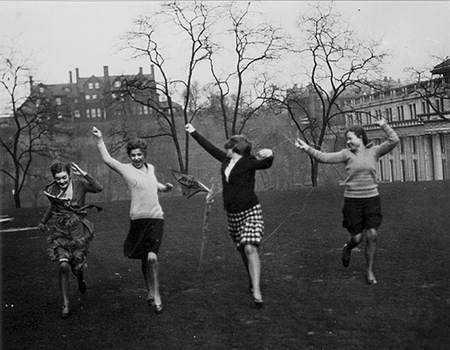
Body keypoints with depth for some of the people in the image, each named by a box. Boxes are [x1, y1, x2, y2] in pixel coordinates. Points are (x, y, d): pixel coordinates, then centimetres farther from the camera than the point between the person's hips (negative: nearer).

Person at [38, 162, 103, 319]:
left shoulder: (79, 185, -9)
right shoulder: (52, 191, -1)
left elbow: (99, 188, -27)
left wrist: (83, 174, -32)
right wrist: (43, 221, 32)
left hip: (78, 232, -1)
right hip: (61, 233, 1)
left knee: (77, 268, 3)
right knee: (64, 266, -16)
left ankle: (81, 278, 44)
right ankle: (65, 304, -3)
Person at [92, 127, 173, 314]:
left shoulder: (150, 168, 14)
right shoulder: (126, 169, 0)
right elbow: (107, 159, -8)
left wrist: (165, 187, 15)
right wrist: (100, 140, -9)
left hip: (156, 218, 2)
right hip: (138, 219, -2)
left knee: (152, 257, -13)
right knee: (144, 260, 7)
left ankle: (156, 297, -1)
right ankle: (150, 294, 25)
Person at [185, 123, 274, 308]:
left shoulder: (249, 162, -8)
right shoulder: (226, 160, 12)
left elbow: (266, 164, -25)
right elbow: (210, 147, 24)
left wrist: (269, 155, -48)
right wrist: (193, 132, 33)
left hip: (250, 212, -7)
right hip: (233, 215, 7)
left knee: (250, 248, -20)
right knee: (243, 250, 12)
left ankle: (256, 292, -23)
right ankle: (252, 282, 30)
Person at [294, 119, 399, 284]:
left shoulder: (374, 151, 3)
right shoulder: (347, 154, 0)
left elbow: (394, 140, -7)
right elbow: (324, 157, -10)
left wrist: (383, 125, -7)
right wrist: (307, 149, -21)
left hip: (372, 199, 1)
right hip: (352, 200, -1)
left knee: (372, 235, -7)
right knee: (356, 237, 1)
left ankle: (369, 271, 9)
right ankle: (347, 249, 39)